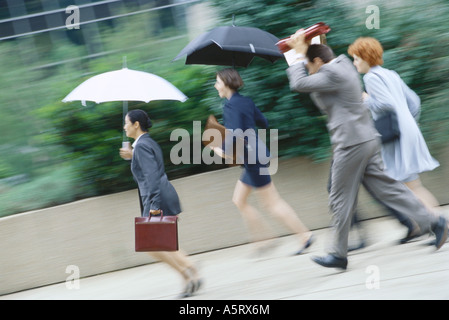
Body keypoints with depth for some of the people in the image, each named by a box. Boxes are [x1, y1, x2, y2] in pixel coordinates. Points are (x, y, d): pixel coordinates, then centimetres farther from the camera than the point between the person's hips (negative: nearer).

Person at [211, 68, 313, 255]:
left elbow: (235, 133, -27)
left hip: (252, 157, -10)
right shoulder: (246, 101, 11)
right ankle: (260, 238, 16)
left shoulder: (231, 106, -17)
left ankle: (304, 235, -3)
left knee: (272, 202, -4)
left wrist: (223, 151, -12)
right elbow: (263, 123, 19)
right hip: (256, 154, 10)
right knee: (239, 200, 15)